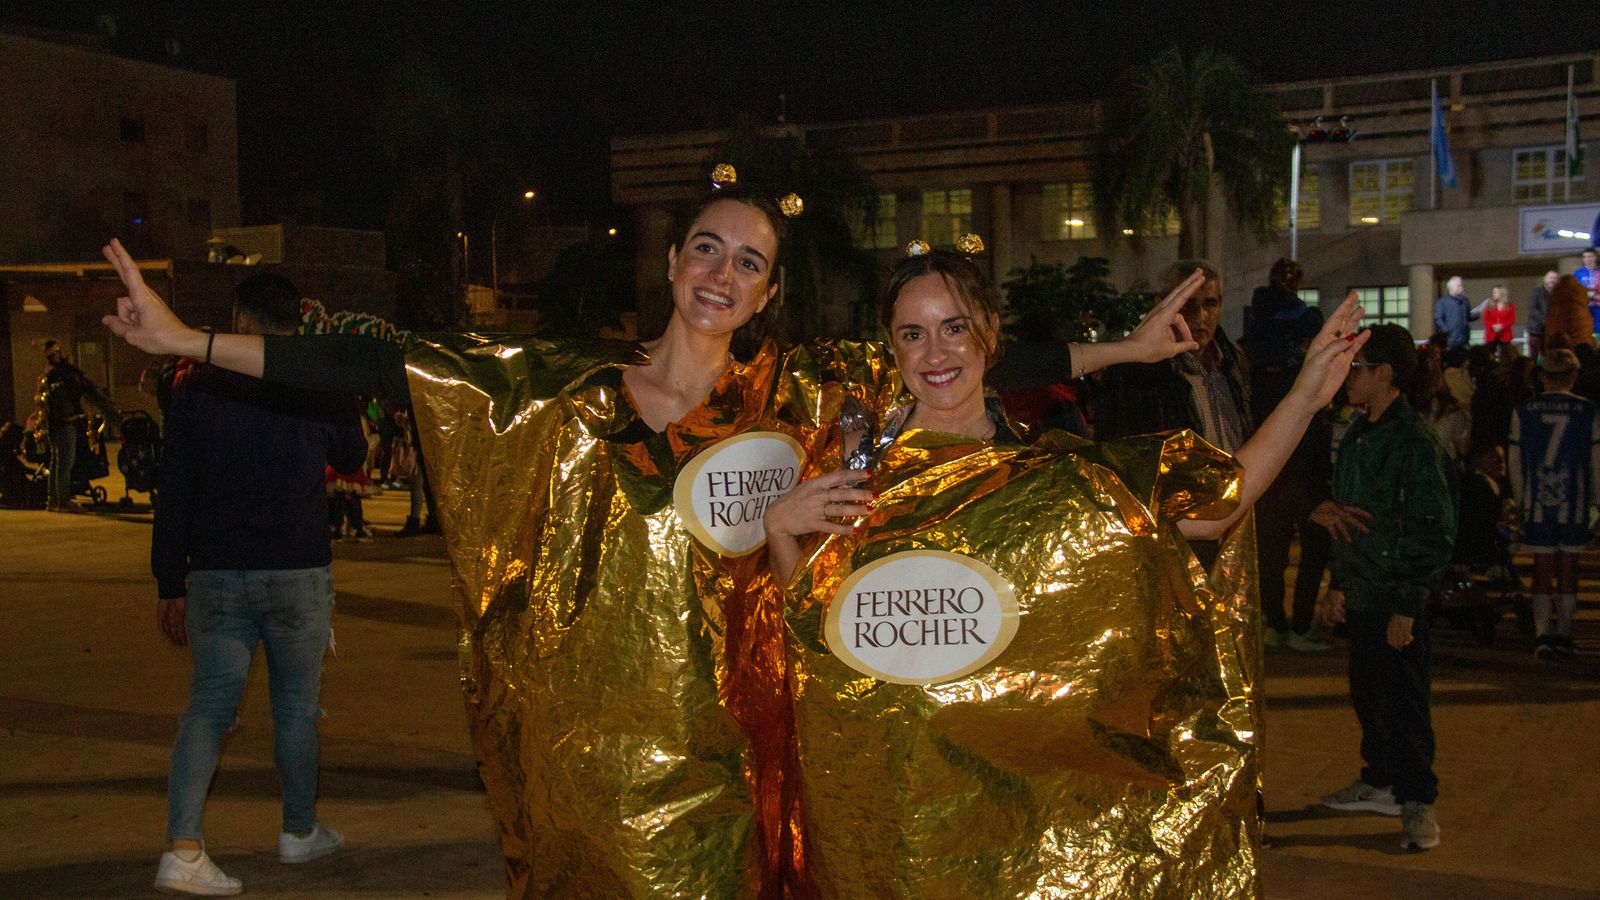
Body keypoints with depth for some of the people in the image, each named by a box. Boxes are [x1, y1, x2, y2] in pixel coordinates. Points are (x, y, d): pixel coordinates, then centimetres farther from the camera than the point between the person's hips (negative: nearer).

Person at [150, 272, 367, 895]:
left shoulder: (198, 388, -1)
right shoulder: (320, 388, -3)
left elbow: (173, 494, 0)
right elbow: (353, 457, 16)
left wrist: (170, 585, 7)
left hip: (215, 575, 1)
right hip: (298, 574, -1)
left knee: (208, 706, 5)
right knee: (296, 705, 13)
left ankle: (183, 848, -8)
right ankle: (300, 832, 26)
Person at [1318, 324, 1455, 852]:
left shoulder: (1415, 444, -15)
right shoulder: (1356, 437, 11)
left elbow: (1433, 533, -16)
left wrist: (1406, 606, -17)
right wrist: (1338, 583, 18)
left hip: (1395, 600, -8)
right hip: (1360, 595, 8)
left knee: (1401, 700, -1)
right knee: (1366, 694, 16)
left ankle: (1417, 800, 10)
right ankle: (1379, 783, 29)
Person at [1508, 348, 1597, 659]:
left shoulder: (1524, 411, -2)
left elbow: (1515, 462, 2)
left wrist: (1521, 500, 13)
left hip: (1537, 504, 1)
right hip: (1575, 504, 0)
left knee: (1542, 568, 6)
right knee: (1568, 569, 11)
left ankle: (1543, 633, -5)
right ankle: (1563, 635, 17)